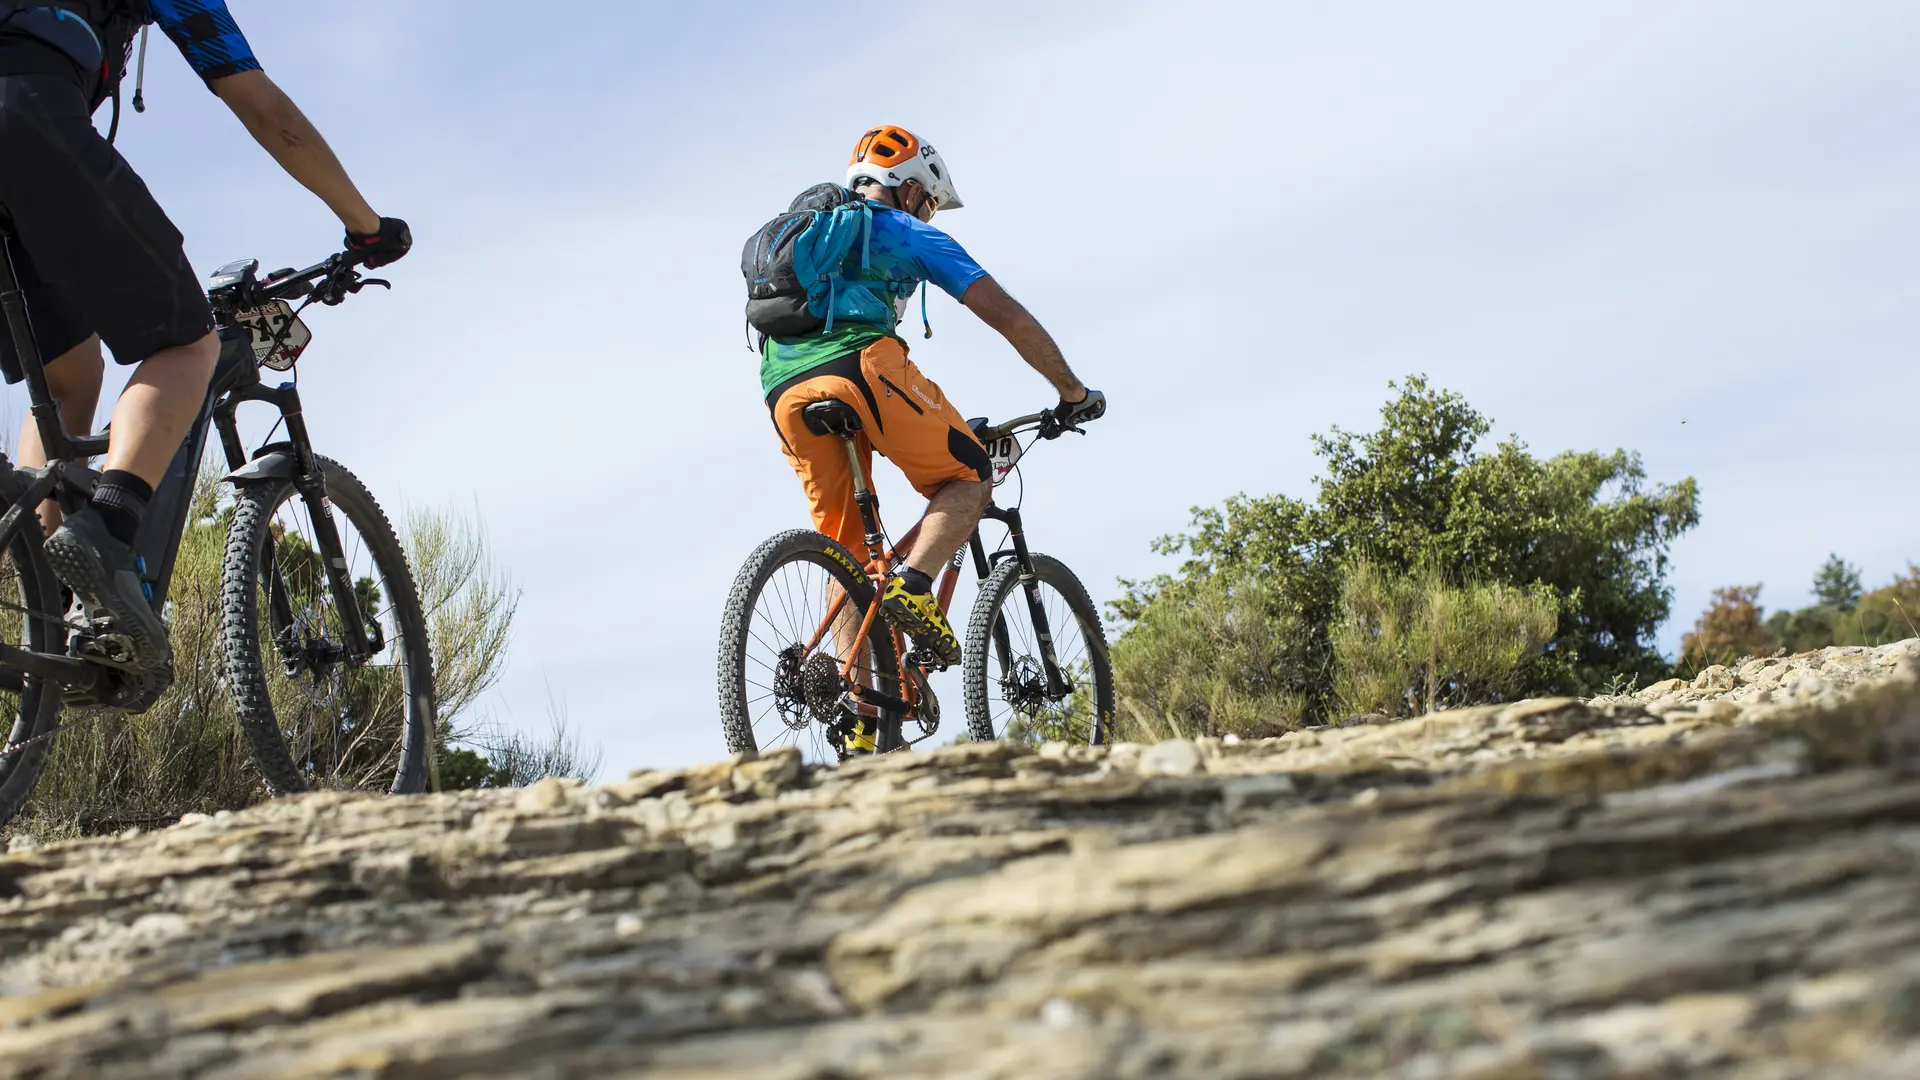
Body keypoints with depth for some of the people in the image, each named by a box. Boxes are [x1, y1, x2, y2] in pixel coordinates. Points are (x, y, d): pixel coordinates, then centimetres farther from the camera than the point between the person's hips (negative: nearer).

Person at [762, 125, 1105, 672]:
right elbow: (1012, 319, 16)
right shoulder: (910, 234, 20)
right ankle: (912, 583, -15)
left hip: (783, 389, 6)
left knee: (845, 547, 14)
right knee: (968, 477, 11)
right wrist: (1074, 393, 26)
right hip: (859, 362, -6)